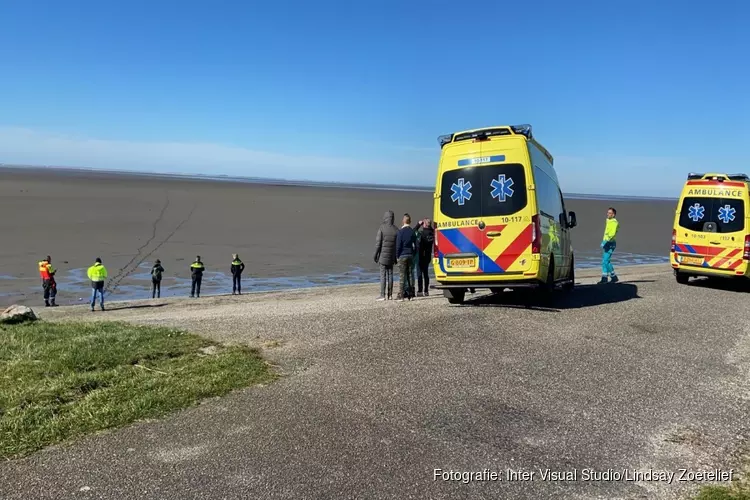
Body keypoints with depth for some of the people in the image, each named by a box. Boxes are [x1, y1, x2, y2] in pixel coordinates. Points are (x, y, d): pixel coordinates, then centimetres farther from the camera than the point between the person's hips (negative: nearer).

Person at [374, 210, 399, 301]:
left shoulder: (381, 228, -9)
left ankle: (382, 295, -3)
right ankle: (390, 295, 13)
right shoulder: (396, 229, 2)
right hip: (391, 256, 4)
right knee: (390, 274, 9)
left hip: (383, 256, -4)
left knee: (383, 275, -2)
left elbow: (378, 243, -10)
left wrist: (376, 255, -2)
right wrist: (396, 257, 12)